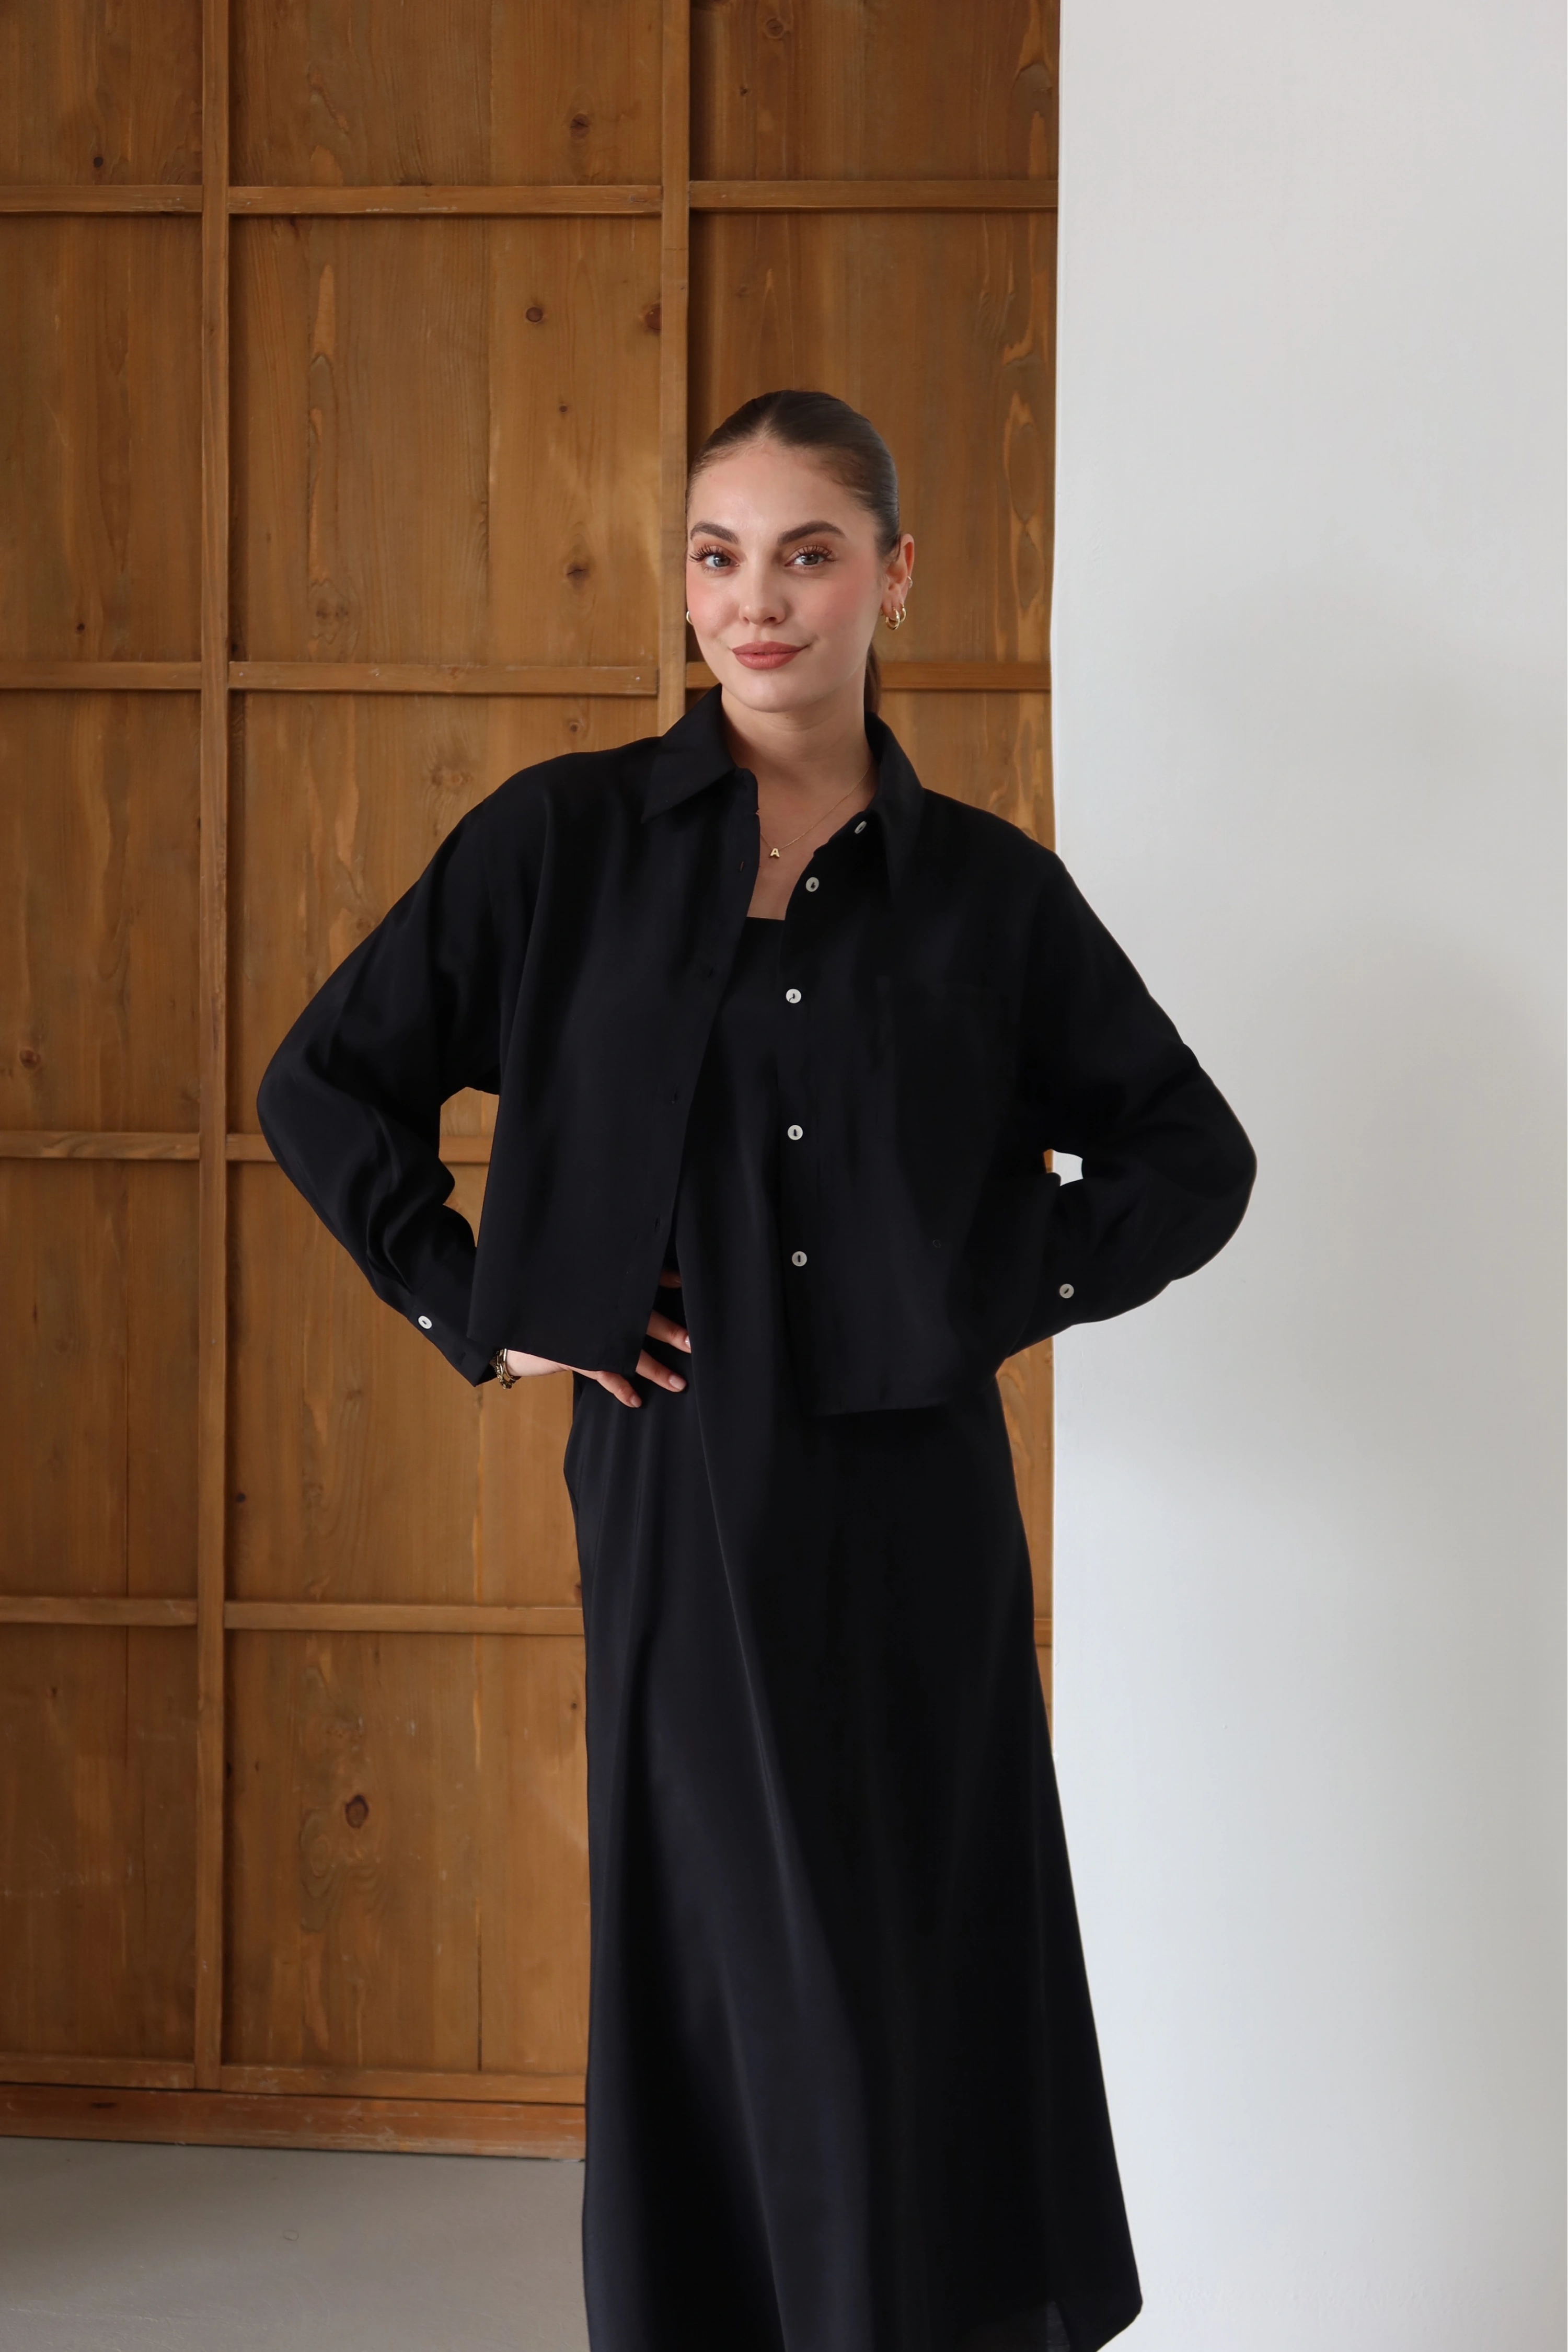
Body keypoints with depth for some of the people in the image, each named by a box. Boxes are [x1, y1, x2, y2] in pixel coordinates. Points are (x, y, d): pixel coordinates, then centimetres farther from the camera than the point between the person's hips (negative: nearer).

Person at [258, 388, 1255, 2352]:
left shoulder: (986, 887, 4)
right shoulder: (564, 842, 1)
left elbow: (1194, 1154, 13)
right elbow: (324, 1087, 6)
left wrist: (1013, 1289, 1)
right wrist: (477, 1310, 1)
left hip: (909, 1503, 1)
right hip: (680, 1485, -1)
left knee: (930, 1960, 2)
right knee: (726, 1969, 4)